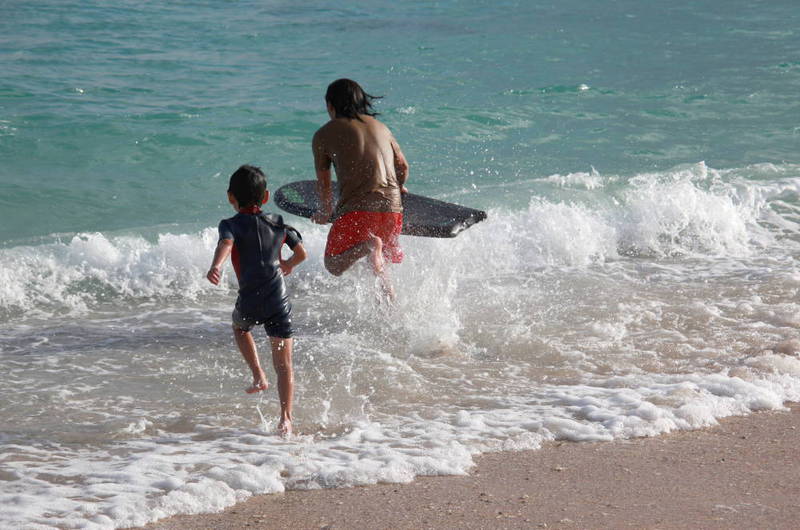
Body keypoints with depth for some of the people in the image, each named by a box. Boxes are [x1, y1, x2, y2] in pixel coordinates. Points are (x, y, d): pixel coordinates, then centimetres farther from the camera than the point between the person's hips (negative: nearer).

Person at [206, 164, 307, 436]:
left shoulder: (230, 224, 1)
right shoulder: (278, 223, 12)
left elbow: (225, 244, -21)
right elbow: (301, 253, 15)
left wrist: (215, 267, -40)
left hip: (249, 302, -1)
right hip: (279, 299, 2)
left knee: (240, 327, 35)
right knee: (283, 363, 4)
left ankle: (258, 375, 23)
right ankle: (286, 417, -6)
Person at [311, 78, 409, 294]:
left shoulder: (324, 134, 8)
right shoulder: (380, 127, 19)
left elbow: (323, 183, 16)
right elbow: (403, 167, 27)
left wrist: (326, 212, 35)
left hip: (356, 208, -5)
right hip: (392, 208, 5)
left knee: (334, 265, 6)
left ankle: (368, 245, -22)